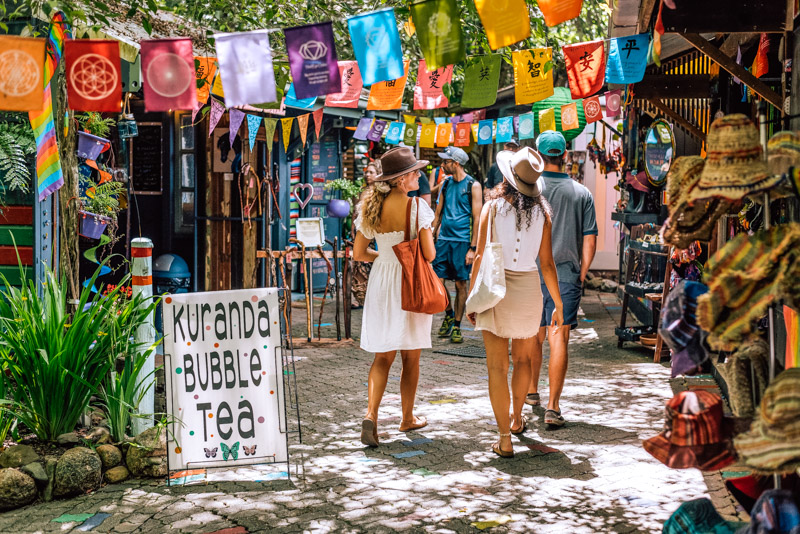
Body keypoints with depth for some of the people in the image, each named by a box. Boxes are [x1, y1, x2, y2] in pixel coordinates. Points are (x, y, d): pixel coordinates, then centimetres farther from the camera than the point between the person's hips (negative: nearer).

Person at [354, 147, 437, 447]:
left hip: (381, 281, 4)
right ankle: (408, 418, 24)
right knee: (410, 356, 11)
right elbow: (429, 254, -14)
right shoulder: (416, 206, -14)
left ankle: (371, 414, -8)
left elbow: (358, 253, 4)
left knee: (383, 355, 10)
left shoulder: (370, 206, -1)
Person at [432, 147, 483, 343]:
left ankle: (457, 326, 11)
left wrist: (472, 248, -11)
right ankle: (449, 313, 25)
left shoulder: (473, 185, -4)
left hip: (462, 241, -5)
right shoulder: (446, 183, 11)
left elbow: (477, 219, -6)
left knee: (461, 284, 1)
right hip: (443, 239, 5)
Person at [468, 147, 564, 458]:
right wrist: (558, 304, 6)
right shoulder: (541, 213, -4)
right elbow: (547, 264, -3)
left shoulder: (492, 207, -8)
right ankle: (517, 419, 41)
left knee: (497, 367, 1)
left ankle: (505, 439, -2)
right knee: (522, 359, 23)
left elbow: (480, 257, -9)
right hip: (528, 288, 2)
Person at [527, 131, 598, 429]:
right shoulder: (582, 194, 0)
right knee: (559, 339, -2)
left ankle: (531, 391, 35)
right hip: (566, 276, 0)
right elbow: (590, 241, 1)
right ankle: (553, 407, -7)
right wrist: (581, 275, 12)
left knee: (533, 337, 17)